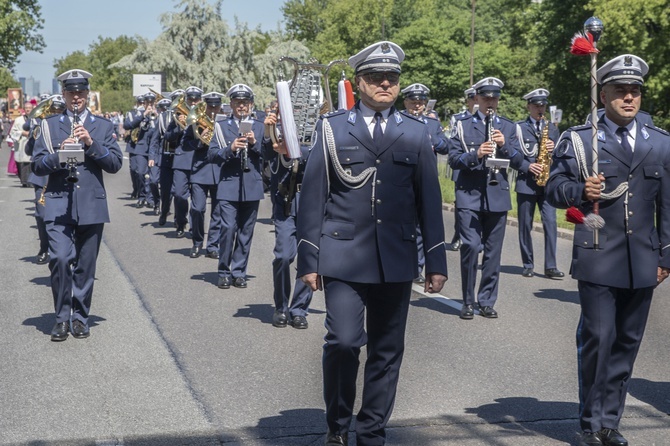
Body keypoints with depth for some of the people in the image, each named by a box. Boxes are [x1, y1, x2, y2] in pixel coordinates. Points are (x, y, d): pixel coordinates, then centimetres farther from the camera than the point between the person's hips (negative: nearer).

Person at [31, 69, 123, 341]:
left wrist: (90, 143, -13)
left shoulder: (103, 126, 11)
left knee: (85, 266, 5)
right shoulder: (49, 126, 11)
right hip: (58, 204, -1)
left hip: (91, 206, 1)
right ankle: (62, 317, -1)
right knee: (60, 258, -14)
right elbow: (37, 165, 4)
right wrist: (59, 153, -15)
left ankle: (79, 317, 18)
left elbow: (115, 163, 0)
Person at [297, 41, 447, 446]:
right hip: (343, 256, -2)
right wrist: (309, 258, -2)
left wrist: (437, 261, 6)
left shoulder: (416, 133, 9)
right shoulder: (333, 128, 4)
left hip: (396, 260, 2)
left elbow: (429, 199, 9)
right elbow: (313, 196, 3)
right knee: (344, 341, -12)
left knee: (387, 351, 7)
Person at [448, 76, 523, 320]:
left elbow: (518, 161, 6)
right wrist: (476, 154, -20)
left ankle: (487, 301, 14)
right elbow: (453, 159, -2)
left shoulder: (508, 127, 13)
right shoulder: (463, 126, 7)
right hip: (469, 194, -2)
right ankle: (468, 302, 1)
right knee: (470, 246, -11)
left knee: (493, 250, 4)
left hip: (497, 196, 2)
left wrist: (504, 145, -13)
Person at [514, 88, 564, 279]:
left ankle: (550, 266, -5)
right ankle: (528, 265, 14)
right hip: (526, 182, -2)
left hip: (547, 182, 2)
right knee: (525, 225, 4)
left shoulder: (552, 128, 13)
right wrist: (528, 167, -17)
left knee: (550, 223, -7)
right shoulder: (518, 128, 2)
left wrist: (553, 149, -8)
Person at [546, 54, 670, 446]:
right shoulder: (578, 140, 3)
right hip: (598, 260, -3)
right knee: (597, 339, -6)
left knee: (627, 343, 8)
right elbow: (555, 189, 2)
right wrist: (580, 190, -19)